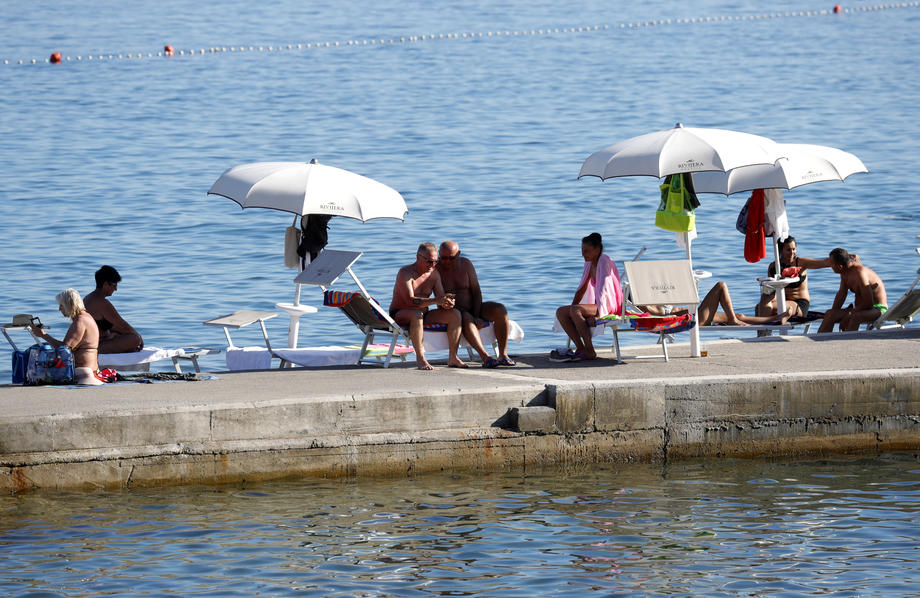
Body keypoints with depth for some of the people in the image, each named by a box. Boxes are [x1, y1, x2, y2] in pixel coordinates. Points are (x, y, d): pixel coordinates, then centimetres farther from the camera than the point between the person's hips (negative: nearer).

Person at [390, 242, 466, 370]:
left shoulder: (434, 273, 7)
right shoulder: (405, 273, -15)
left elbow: (441, 298, 5)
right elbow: (410, 301, -28)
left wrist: (446, 303, -22)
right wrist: (436, 301, -37)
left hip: (424, 315, 7)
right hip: (400, 315, -7)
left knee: (455, 314, -11)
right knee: (417, 314, -41)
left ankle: (453, 357, -13)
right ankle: (420, 358, -37)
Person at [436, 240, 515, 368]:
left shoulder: (466, 264, 2)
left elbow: (476, 291, 1)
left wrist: (476, 316, -13)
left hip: (472, 309, 5)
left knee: (500, 310, -19)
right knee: (466, 318, -38)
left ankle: (503, 355, -24)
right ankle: (485, 357, -51)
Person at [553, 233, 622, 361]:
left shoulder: (604, 261, -15)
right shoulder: (589, 263, 10)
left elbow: (603, 289, -22)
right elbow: (582, 288, 18)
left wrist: (598, 314, -28)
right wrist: (572, 306, 11)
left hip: (609, 306, -9)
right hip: (596, 304, 9)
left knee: (576, 310, -31)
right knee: (561, 312, -6)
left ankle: (590, 351, -25)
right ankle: (580, 348, -13)